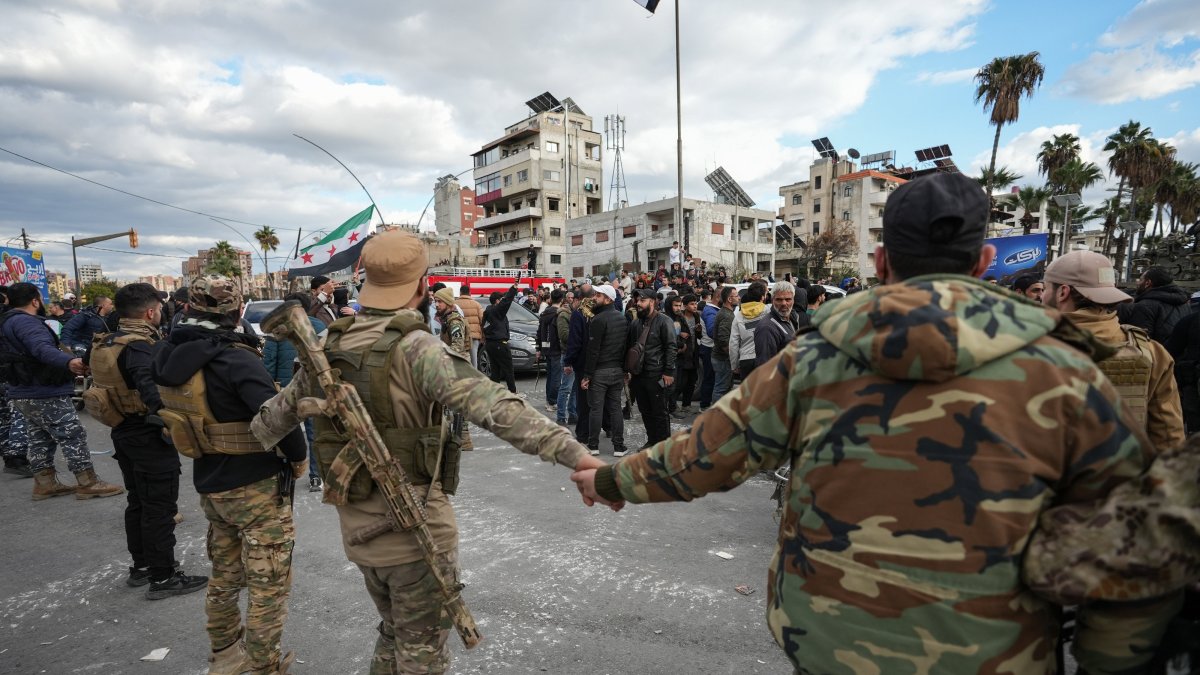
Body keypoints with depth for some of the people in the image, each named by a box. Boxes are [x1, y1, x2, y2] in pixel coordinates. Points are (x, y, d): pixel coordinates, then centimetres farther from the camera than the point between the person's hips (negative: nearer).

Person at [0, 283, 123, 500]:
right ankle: (88, 483, -3)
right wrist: (69, 362, -56)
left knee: (38, 439, 16)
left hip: (23, 393, 11)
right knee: (73, 436, -6)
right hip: (45, 394, -11)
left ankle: (45, 484, 23)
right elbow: (42, 349, -39)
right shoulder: (25, 322, -20)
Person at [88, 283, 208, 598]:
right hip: (149, 435, -10)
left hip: (124, 432, 10)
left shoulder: (107, 343, 9)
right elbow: (150, 387, -38)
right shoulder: (139, 345, -23)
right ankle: (163, 577, 8)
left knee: (138, 502, 21)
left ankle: (140, 566, 34)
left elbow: (117, 382, 16)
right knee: (160, 507, 0)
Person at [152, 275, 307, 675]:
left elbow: (170, 416, 13)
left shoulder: (167, 357, 0)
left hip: (208, 484, 8)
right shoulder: (235, 358, -23)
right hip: (257, 486, -8)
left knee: (225, 575, 24)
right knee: (268, 583, 7)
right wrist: (299, 457, -13)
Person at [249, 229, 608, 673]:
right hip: (414, 525, -7)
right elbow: (496, 408, -32)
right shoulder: (416, 348, -21)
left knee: (394, 633, 28)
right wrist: (575, 454, -37)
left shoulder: (331, 348, 2)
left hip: (357, 526, 7)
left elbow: (280, 409, 17)